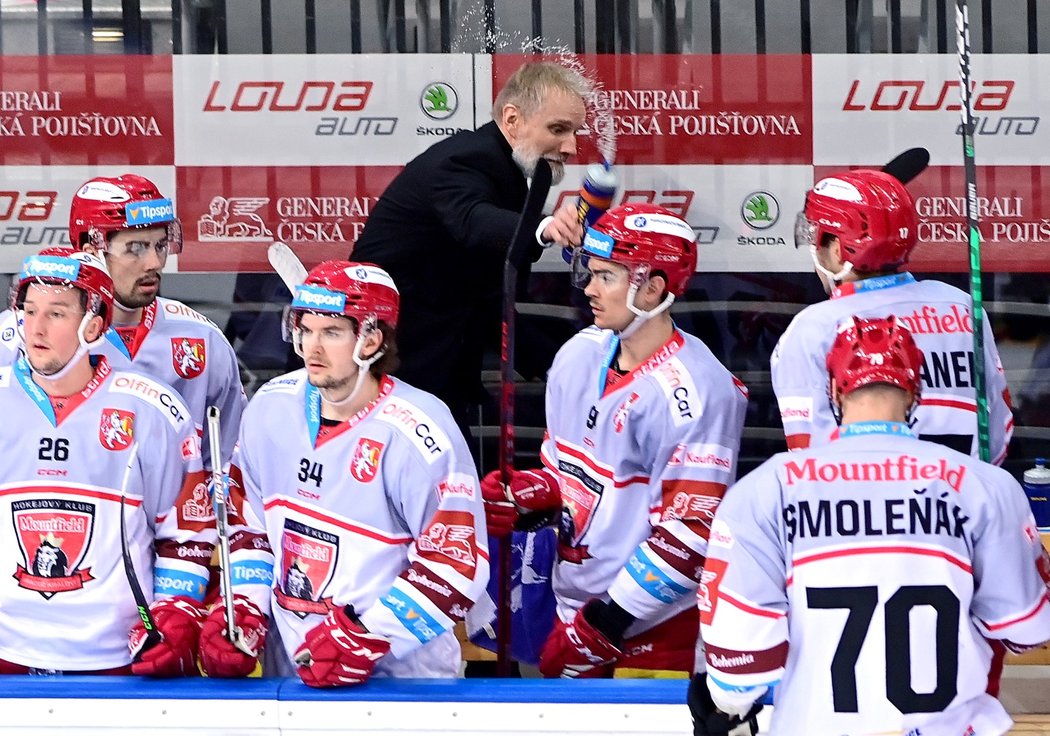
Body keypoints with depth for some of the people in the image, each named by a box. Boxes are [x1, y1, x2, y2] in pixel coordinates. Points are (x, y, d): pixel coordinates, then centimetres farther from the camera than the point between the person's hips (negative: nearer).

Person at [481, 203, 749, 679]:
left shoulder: (693, 391, -19)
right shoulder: (579, 357, 5)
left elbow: (690, 532, -21)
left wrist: (604, 625, -19)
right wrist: (523, 500, -3)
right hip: (575, 610, 7)